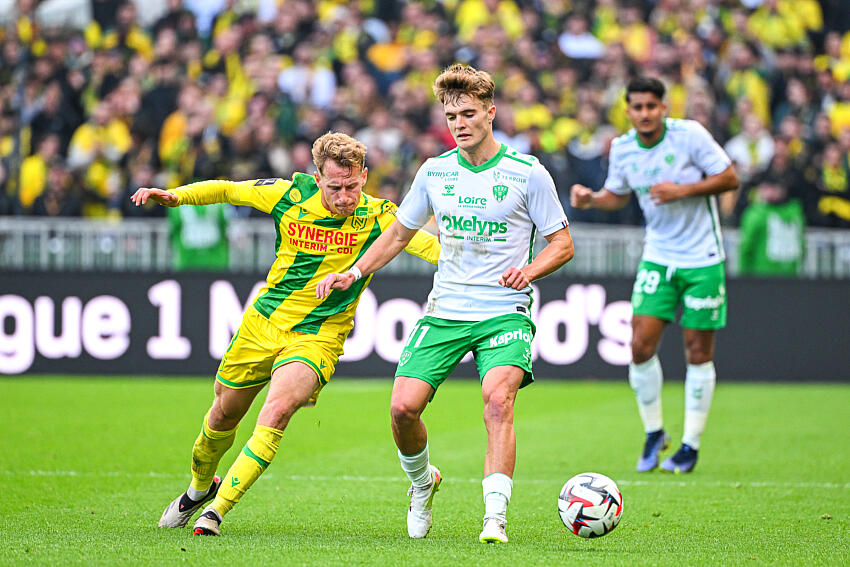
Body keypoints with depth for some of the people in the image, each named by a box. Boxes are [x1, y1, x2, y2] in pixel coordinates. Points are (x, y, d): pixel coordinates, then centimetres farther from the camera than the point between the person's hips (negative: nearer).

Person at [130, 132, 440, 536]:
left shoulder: (375, 217, -13)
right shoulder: (290, 195, -9)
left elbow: (424, 243, -24)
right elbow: (227, 190, 3)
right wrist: (174, 196, -9)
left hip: (317, 337, -3)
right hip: (264, 322, 3)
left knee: (277, 411, -27)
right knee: (224, 413, 15)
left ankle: (216, 510, -20)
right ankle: (200, 486, 47)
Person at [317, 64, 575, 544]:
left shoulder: (528, 173, -4)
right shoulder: (435, 171, 7)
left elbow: (563, 243, 2)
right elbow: (399, 234, 21)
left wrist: (530, 269, -18)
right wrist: (353, 273, 10)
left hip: (505, 314, -4)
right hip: (445, 311, 4)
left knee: (498, 399, -28)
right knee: (403, 407, -10)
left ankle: (495, 518, -29)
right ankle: (422, 484, 21)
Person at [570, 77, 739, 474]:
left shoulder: (690, 135, -13)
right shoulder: (622, 149, -1)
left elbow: (729, 178, -9)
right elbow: (617, 195, 15)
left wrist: (682, 190, -21)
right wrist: (590, 199, -6)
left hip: (702, 259, -3)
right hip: (658, 258, 3)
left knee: (698, 352, 0)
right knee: (641, 345, -8)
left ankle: (691, 444, 11)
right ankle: (653, 433, 11)